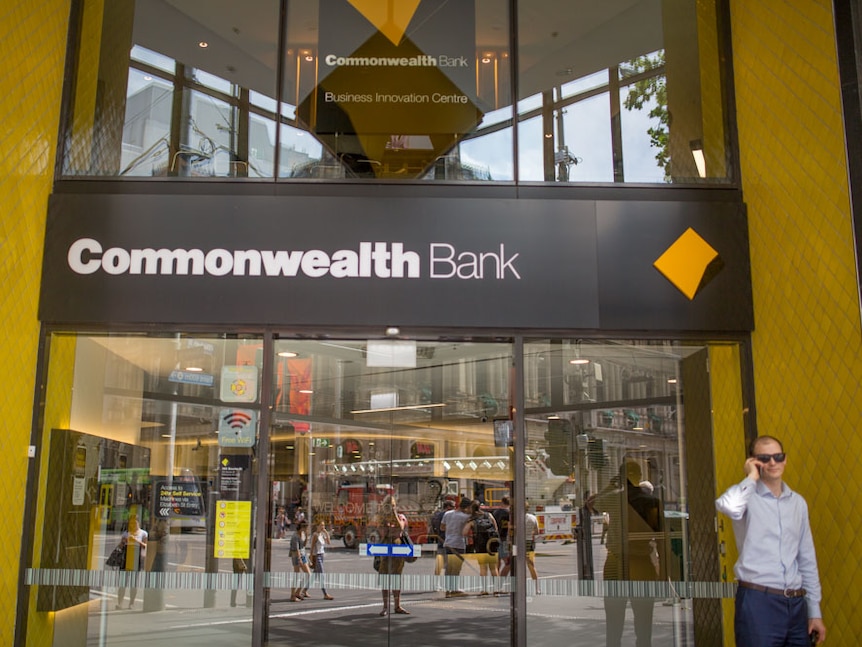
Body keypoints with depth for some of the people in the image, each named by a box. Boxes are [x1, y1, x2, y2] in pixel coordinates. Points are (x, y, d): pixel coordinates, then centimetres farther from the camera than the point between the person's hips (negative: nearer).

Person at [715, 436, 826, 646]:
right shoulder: (747, 496, -5)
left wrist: (815, 611, 13)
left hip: (796, 603, 6)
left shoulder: (798, 503, 12)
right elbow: (729, 506, -31)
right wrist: (752, 477, -14)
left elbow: (807, 559, 15)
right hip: (758, 601, -5)